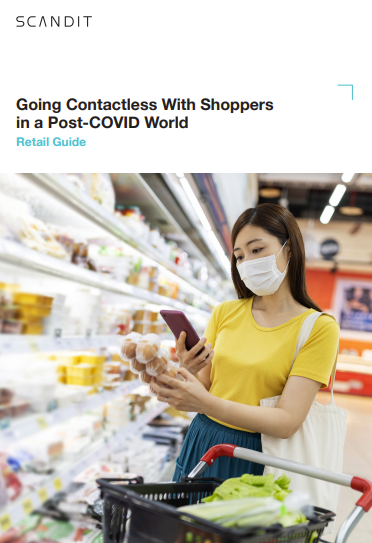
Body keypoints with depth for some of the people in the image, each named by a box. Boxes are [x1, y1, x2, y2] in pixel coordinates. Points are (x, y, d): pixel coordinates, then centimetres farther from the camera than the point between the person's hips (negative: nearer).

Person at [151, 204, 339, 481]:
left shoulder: (319, 328, -11)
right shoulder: (224, 313, 1)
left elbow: (288, 422, -19)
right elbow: (202, 393, 4)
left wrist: (206, 403, -30)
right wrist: (189, 373, -19)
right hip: (202, 444, 4)